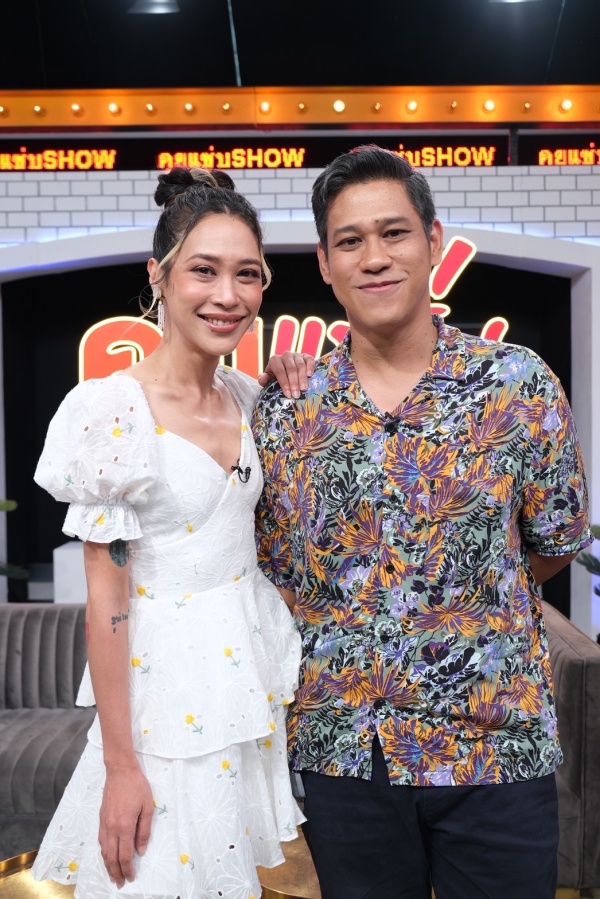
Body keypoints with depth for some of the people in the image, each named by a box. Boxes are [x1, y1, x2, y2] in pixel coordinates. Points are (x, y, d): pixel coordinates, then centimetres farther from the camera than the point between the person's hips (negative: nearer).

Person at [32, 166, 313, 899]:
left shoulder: (248, 396, 2)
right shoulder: (114, 408, -17)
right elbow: (105, 596, -15)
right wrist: (120, 765, -14)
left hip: (257, 664, 6)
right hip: (170, 686, -6)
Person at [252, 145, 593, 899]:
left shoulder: (520, 386, -6)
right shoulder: (282, 411, -1)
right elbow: (272, 571, 7)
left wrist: (465, 610, 8)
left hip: (498, 747, -1)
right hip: (342, 752, 2)